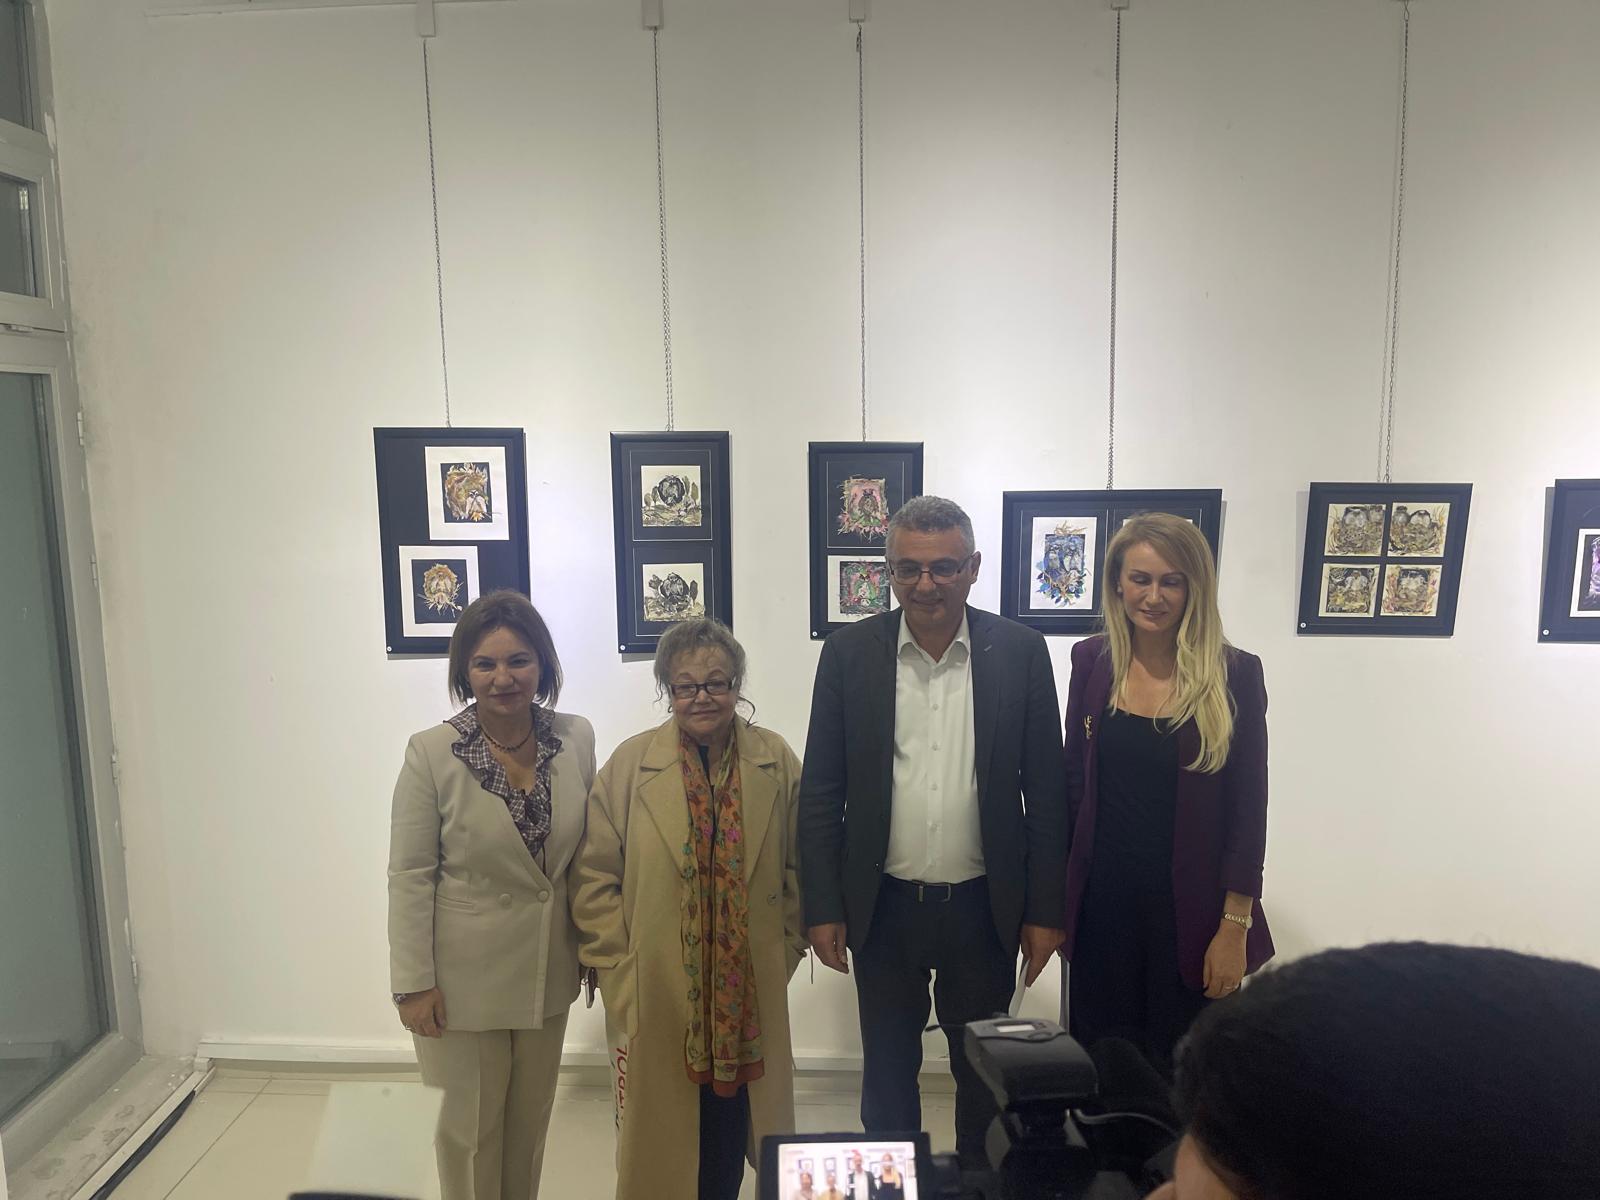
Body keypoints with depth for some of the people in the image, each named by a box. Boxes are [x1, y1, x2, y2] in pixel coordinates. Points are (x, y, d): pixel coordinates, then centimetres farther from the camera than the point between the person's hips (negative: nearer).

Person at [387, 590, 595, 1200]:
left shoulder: (576, 738, -6)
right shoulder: (431, 753, -16)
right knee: (468, 1131, 16)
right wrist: (414, 983, -11)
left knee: (530, 1124, 20)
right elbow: (409, 876, -12)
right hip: (465, 978, -3)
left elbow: (586, 850, 3)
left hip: (548, 971, 3)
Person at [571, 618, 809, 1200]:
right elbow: (594, 879, -3)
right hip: (657, 992, -1)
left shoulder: (777, 762, -2)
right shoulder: (630, 764, -6)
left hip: (748, 992, 1)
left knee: (732, 1120, 12)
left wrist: (785, 950, 3)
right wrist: (620, 970, -5)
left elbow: (799, 869, 6)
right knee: (661, 1125, 10)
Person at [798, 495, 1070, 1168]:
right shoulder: (850, 653, -5)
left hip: (984, 908, 0)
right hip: (883, 908, 1)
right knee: (887, 1073, 17)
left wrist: (1045, 910, -2)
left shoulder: (1020, 652, -6)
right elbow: (821, 792, -2)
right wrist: (823, 908, -3)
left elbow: (1046, 790, -2)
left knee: (984, 1073, 17)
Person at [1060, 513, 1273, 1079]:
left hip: (1189, 911, -2)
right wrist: (1058, 896, 6)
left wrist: (1236, 927, -7)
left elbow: (1248, 809, -6)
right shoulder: (1092, 661, -1)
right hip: (1102, 902, 2)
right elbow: (1073, 782, 6)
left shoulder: (1234, 674, -8)